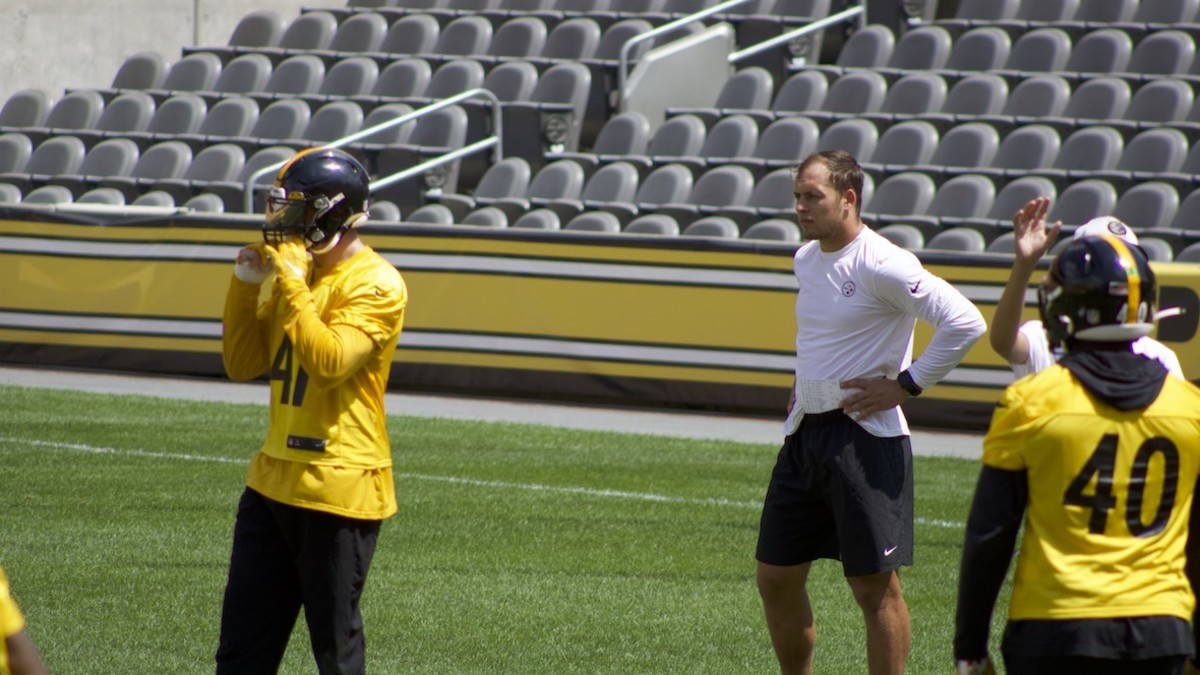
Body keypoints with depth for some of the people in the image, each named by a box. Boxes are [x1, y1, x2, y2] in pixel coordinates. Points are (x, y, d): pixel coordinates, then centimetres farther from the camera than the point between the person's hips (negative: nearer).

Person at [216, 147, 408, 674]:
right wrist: (245, 286, 3)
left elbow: (329, 362, -25)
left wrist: (291, 285, -21)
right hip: (274, 480, 9)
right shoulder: (297, 273, 14)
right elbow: (242, 364, 14)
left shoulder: (375, 285, -12)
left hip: (339, 488, -9)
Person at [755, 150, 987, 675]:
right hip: (804, 432, 9)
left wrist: (905, 385, -17)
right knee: (775, 577, 10)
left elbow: (965, 323, -21)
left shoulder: (882, 266, -16)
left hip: (865, 438, -9)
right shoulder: (806, 260, 11)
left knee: (875, 585, -3)